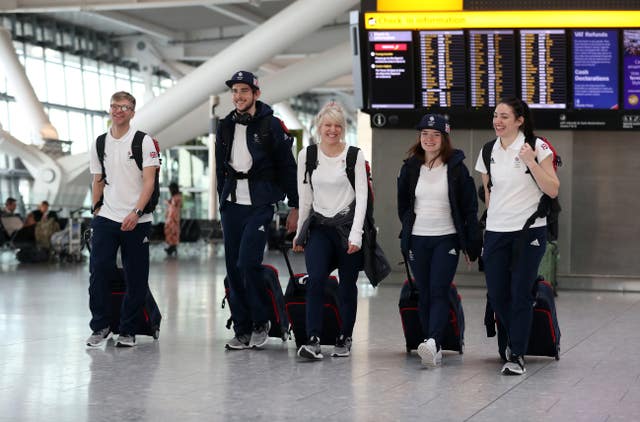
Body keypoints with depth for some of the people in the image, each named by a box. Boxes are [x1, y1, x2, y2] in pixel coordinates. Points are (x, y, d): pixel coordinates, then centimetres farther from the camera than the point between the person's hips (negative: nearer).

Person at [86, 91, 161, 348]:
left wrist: (135, 213, -19)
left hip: (136, 221, -2)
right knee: (98, 271, -8)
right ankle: (100, 327, 6)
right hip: (106, 218, 3)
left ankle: (127, 331, 13)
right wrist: (95, 207, 8)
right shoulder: (99, 144, 11)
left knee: (136, 278, 1)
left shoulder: (144, 141, -1)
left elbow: (149, 181, -8)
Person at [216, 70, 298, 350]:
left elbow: (287, 167, -1)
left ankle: (261, 322, 2)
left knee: (248, 262, -16)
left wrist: (294, 207, -3)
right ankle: (242, 330, 10)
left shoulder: (271, 125, -3)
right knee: (234, 268, 3)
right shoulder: (225, 127, 13)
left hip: (259, 205, -5)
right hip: (231, 205, 6)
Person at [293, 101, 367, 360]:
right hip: (318, 226, 1)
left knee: (347, 285, 6)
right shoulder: (306, 155, 4)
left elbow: (362, 196, -8)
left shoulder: (355, 156, -4)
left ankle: (344, 339, 21)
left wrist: (355, 234, -17)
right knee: (315, 280, -16)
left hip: (347, 225, -1)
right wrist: (300, 232, 13)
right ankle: (313, 340, -18)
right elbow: (305, 197, 12)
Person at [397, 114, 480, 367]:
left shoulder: (456, 167, -2)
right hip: (417, 239, 3)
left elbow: (469, 208, -1)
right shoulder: (410, 167, 6)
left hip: (447, 239, -3)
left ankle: (433, 342, -27)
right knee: (424, 295, 3)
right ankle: (434, 349, 7)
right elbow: (402, 203, 17)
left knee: (439, 292, -14)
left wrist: (471, 244, -3)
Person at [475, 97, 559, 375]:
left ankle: (517, 356, 5)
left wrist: (531, 162, -18)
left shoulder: (537, 147, -5)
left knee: (521, 293, -4)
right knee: (497, 294, 4)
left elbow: (553, 190, -9)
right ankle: (516, 340, 31)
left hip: (529, 231, -4)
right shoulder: (488, 152, 8)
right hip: (496, 232, 4)